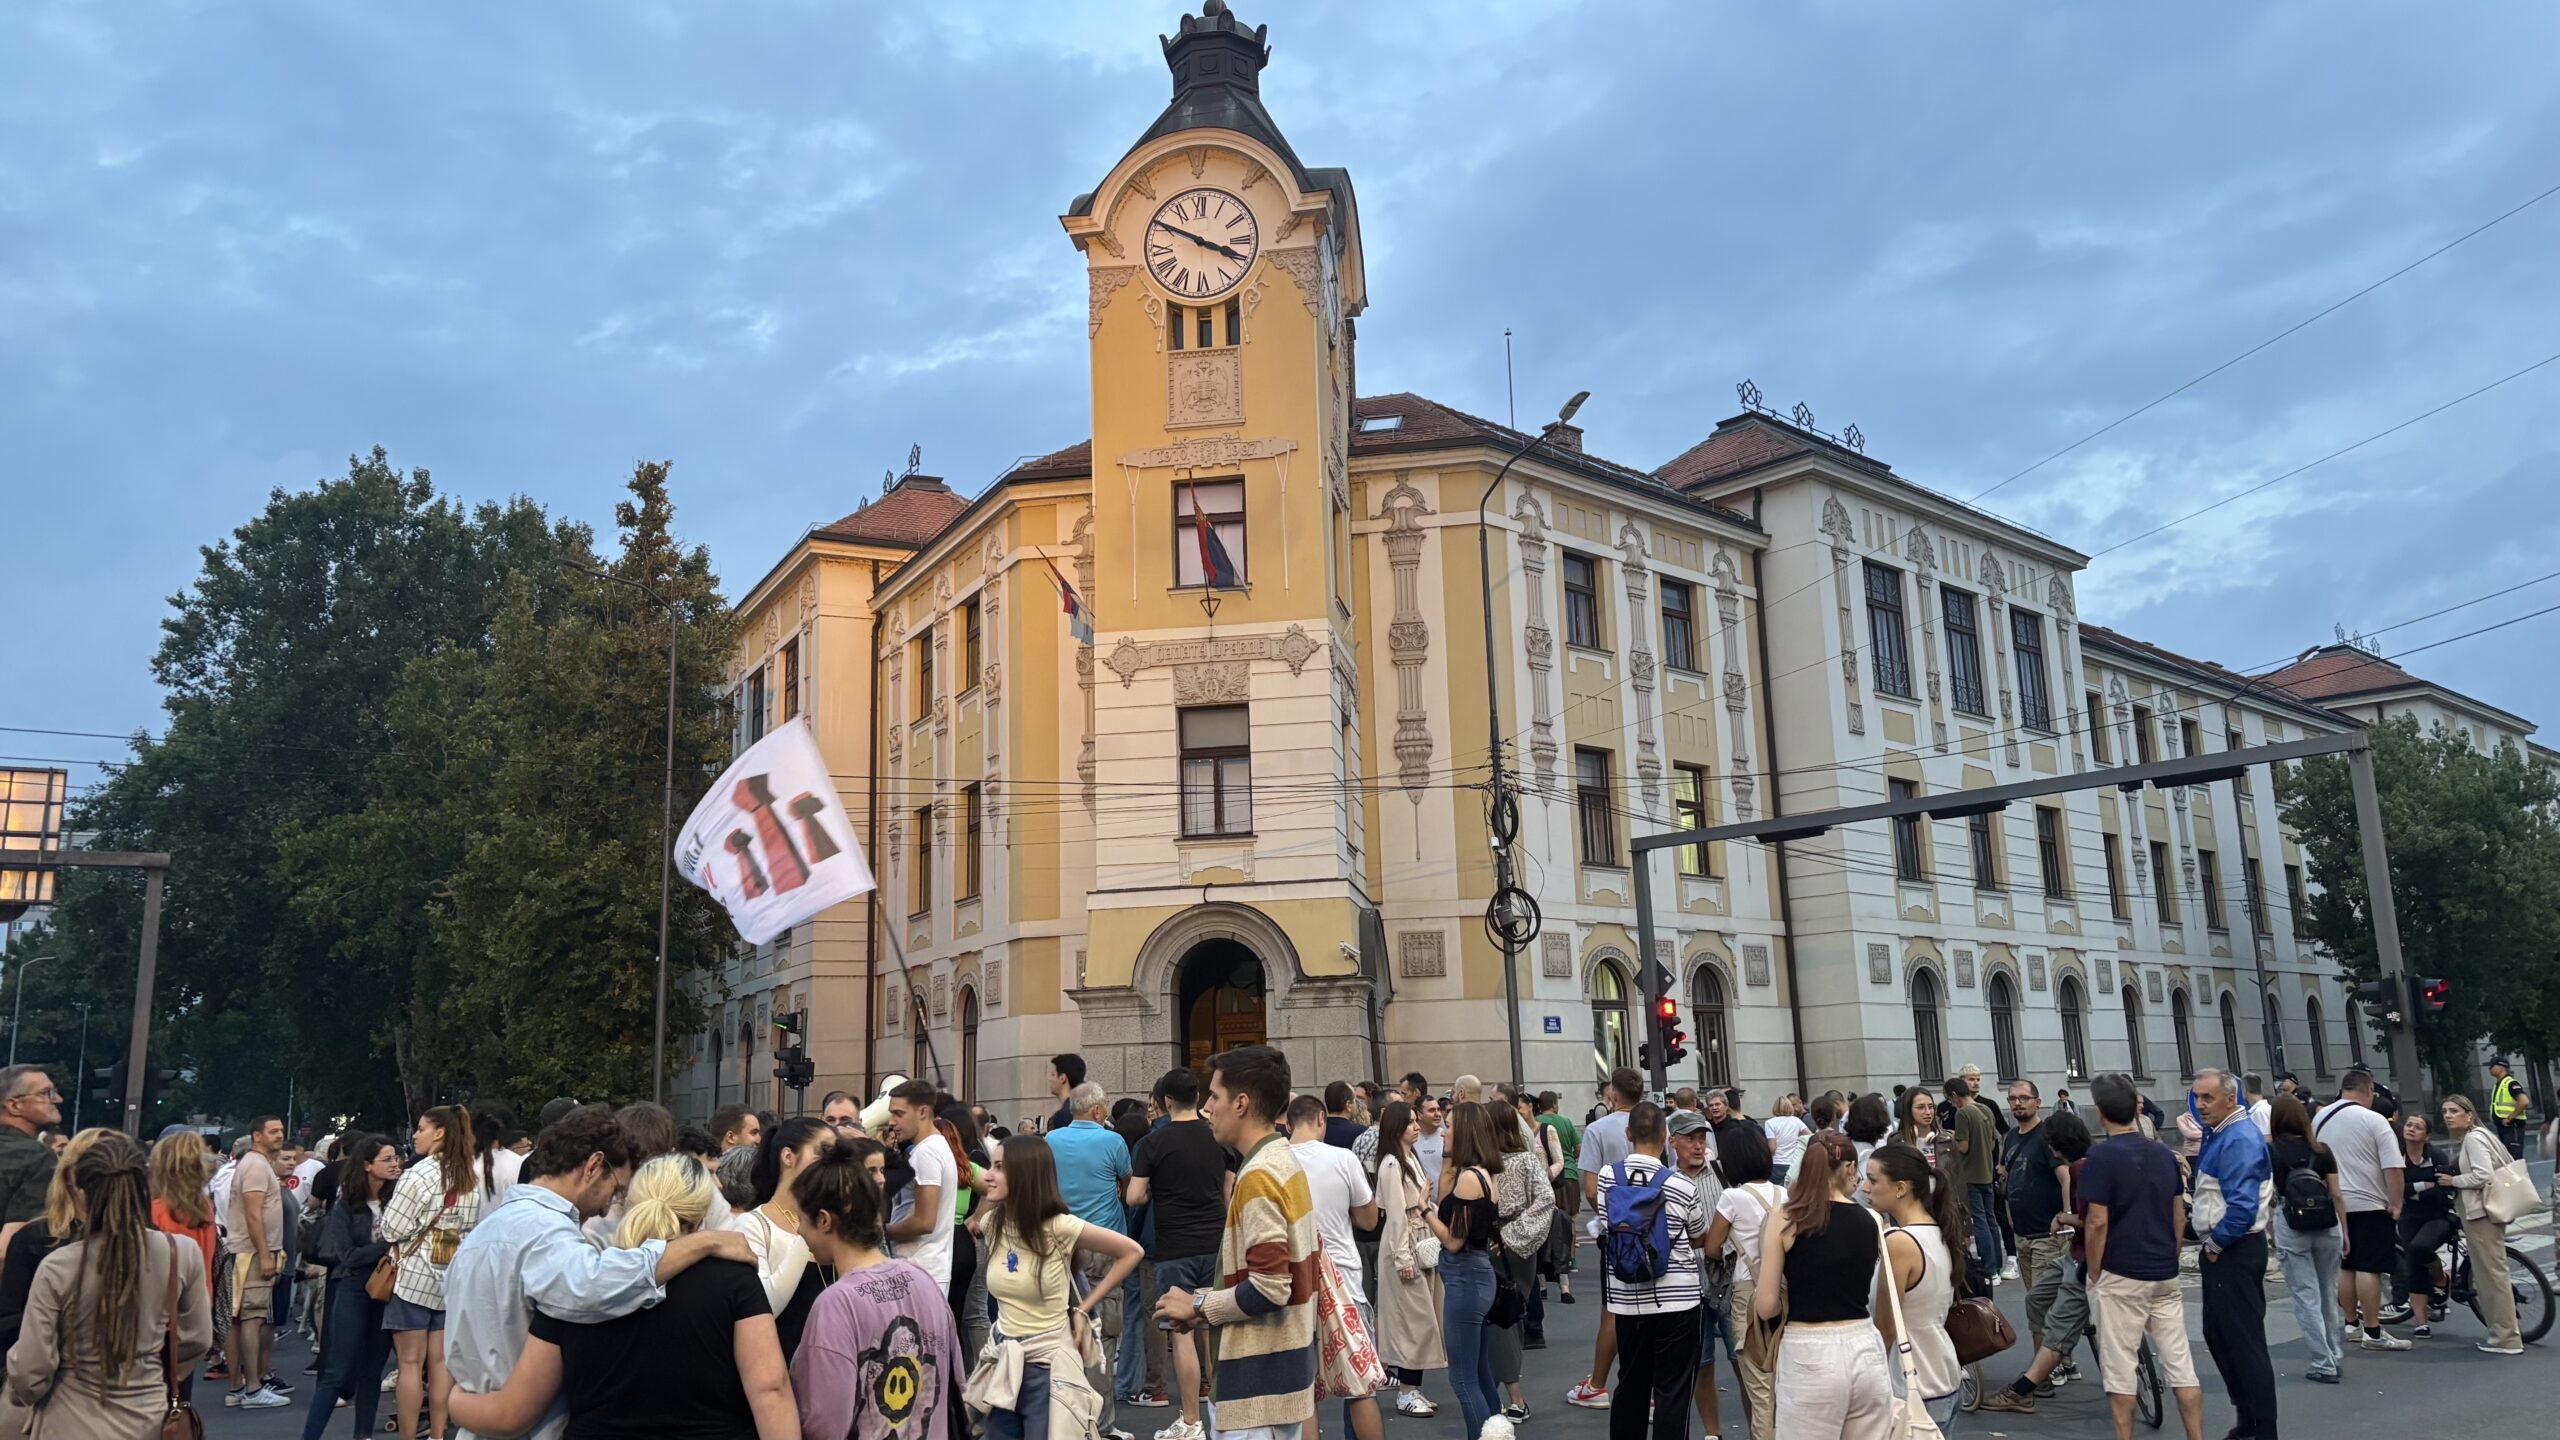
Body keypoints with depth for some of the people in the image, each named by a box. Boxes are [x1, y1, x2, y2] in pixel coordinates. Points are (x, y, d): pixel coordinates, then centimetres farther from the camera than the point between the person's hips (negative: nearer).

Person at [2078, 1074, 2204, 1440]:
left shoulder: (2101, 1155, -14)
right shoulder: (2164, 1153, 6)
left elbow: (2098, 1223, -16)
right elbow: (2180, 1217, 11)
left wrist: (2093, 1274, -6)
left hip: (2120, 1278, -6)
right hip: (2165, 1275, 6)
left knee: (2119, 1367, 2)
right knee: (2180, 1363, 9)